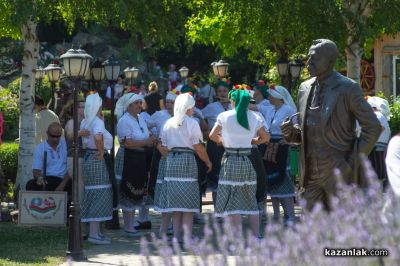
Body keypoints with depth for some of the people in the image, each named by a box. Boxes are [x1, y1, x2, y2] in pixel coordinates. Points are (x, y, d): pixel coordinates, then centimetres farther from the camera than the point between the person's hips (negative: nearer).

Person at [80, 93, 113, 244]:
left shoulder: (84, 122, 12)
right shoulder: (97, 121, -15)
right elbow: (98, 136, -35)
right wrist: (101, 151, -20)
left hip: (88, 157, 9)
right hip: (97, 159, -9)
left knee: (92, 195, 15)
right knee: (99, 195, -7)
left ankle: (94, 230, 22)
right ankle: (94, 233, -10)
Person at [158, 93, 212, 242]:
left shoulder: (168, 123, 10)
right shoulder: (191, 123, -5)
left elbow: (163, 148, 8)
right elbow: (198, 147, -8)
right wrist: (207, 161, 4)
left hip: (172, 160, 4)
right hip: (187, 159, -4)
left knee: (175, 201, 8)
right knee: (188, 201, -2)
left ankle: (176, 236, 7)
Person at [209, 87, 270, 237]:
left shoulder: (225, 116, -6)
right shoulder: (255, 117, 2)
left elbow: (212, 135, -3)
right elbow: (265, 137, 9)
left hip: (230, 161, -3)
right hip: (248, 161, 3)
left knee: (233, 202, -3)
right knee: (251, 200, 13)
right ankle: (256, 237, 13)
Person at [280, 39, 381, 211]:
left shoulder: (348, 89, -7)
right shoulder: (305, 88, 11)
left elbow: (373, 127, -5)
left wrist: (354, 161, -9)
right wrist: (291, 132, -1)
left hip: (338, 171, -6)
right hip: (312, 174, 6)